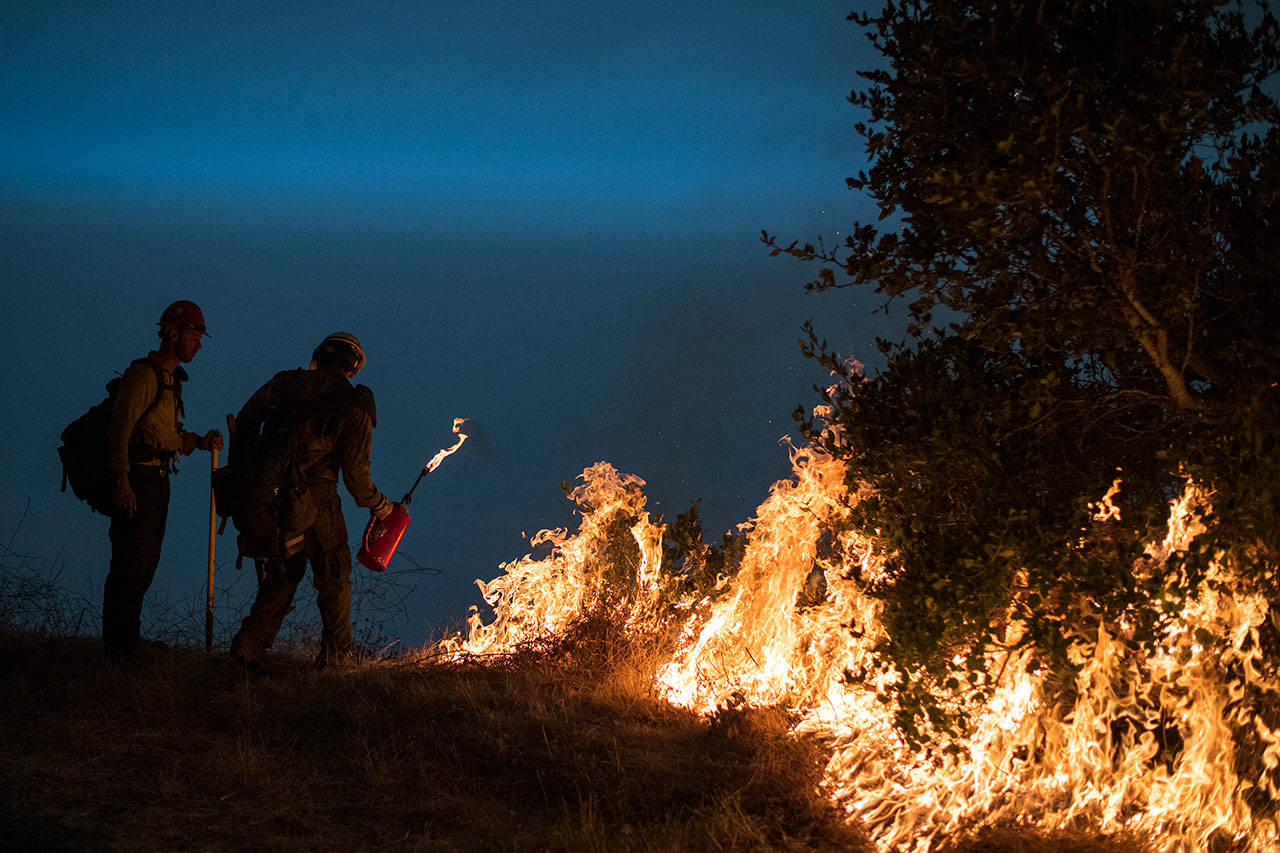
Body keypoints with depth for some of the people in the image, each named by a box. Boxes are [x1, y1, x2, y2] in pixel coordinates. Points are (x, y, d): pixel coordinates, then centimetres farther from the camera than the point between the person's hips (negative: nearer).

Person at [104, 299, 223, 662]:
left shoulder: (172, 379, 17)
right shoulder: (143, 374, -12)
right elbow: (120, 427, -18)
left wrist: (200, 442, 7)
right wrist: (121, 481, -24)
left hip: (158, 480, 10)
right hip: (136, 479, -10)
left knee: (146, 563, 14)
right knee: (129, 565, -7)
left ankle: (128, 642, 22)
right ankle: (118, 647, -2)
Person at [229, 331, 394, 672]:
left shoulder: (284, 383, 7)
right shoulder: (353, 407, -4)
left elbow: (243, 423, 7)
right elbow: (355, 473, -5)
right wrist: (378, 504, 13)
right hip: (314, 499, -4)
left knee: (282, 573, 19)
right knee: (334, 578, 15)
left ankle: (250, 643, 7)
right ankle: (336, 651, 21)